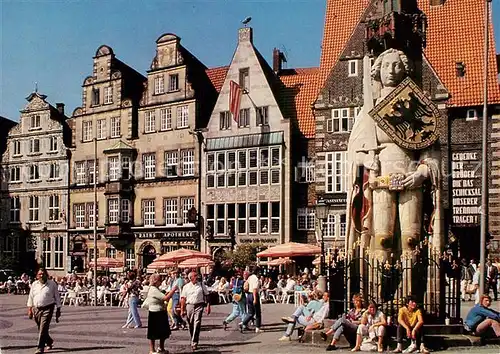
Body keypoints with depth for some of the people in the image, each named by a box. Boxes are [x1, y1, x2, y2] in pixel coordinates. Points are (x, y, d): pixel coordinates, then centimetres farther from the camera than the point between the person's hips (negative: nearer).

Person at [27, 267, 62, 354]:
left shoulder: (52, 284, 0)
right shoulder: (34, 284, 10)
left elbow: (57, 297, 4)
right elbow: (30, 297, 15)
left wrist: (58, 310, 3)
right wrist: (30, 309, 9)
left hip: (47, 309, -4)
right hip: (36, 309, 4)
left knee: (43, 329, -12)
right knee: (41, 329, 13)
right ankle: (49, 342, 37)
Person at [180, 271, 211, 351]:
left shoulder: (201, 285, 5)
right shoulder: (186, 287, 6)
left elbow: (206, 296, 8)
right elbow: (183, 299, 5)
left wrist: (208, 306, 2)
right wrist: (182, 310, 1)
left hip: (199, 306, -2)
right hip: (189, 306, 2)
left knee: (197, 323, -12)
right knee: (190, 325, 10)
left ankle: (194, 342, -10)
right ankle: (192, 340, 29)